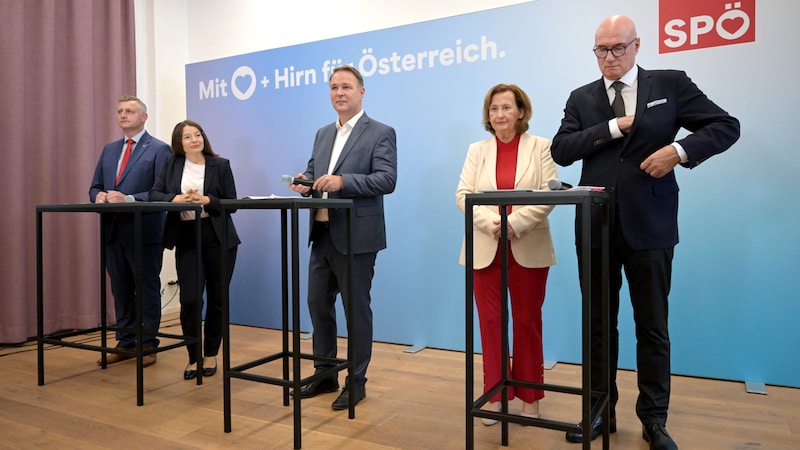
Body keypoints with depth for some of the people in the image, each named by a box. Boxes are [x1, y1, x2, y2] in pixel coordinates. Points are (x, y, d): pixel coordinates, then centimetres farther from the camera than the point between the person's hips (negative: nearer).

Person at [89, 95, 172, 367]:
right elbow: (95, 186, 16)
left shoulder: (159, 149, -5)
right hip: (113, 230, 7)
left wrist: (129, 199, -23)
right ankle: (125, 343, 26)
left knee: (147, 290, 4)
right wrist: (99, 196, -7)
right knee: (121, 290, 14)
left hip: (144, 231, -6)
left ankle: (148, 346, 15)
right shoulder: (109, 150, 17)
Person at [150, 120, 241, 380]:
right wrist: (176, 199, -17)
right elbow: (154, 195, 1)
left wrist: (206, 200, -18)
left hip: (218, 238, -1)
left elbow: (232, 203, -3)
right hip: (186, 239, 1)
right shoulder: (172, 164, 8)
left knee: (216, 298, 7)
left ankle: (211, 355, 24)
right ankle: (193, 357, 14)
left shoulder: (220, 165, 1)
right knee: (190, 300, -6)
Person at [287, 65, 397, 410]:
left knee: (356, 309, 3)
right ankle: (324, 374, 30)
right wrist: (305, 182, -5)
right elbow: (313, 172, 18)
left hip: (356, 236, -7)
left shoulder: (381, 133, -5)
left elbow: (387, 180, -16)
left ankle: (356, 381, 19)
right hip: (322, 235, 7)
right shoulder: (323, 134, 17)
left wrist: (343, 181, -27)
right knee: (318, 304, 13)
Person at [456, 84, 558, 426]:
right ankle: (495, 394, 19)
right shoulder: (477, 150, 11)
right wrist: (491, 223, -16)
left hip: (528, 249, -2)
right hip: (485, 249, 2)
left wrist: (514, 222, -19)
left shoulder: (541, 147, 4)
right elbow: (463, 194, 0)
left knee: (527, 321, 7)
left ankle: (530, 396, 21)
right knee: (490, 321, 6)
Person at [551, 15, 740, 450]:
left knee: (652, 327, 9)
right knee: (599, 325, 10)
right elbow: (561, 150, -4)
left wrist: (680, 149, -15)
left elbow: (726, 126, 2)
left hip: (649, 226, -1)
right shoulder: (581, 98, 9)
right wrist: (614, 127, -13)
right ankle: (601, 411, 25)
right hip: (596, 227, 2)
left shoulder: (671, 84, 5)